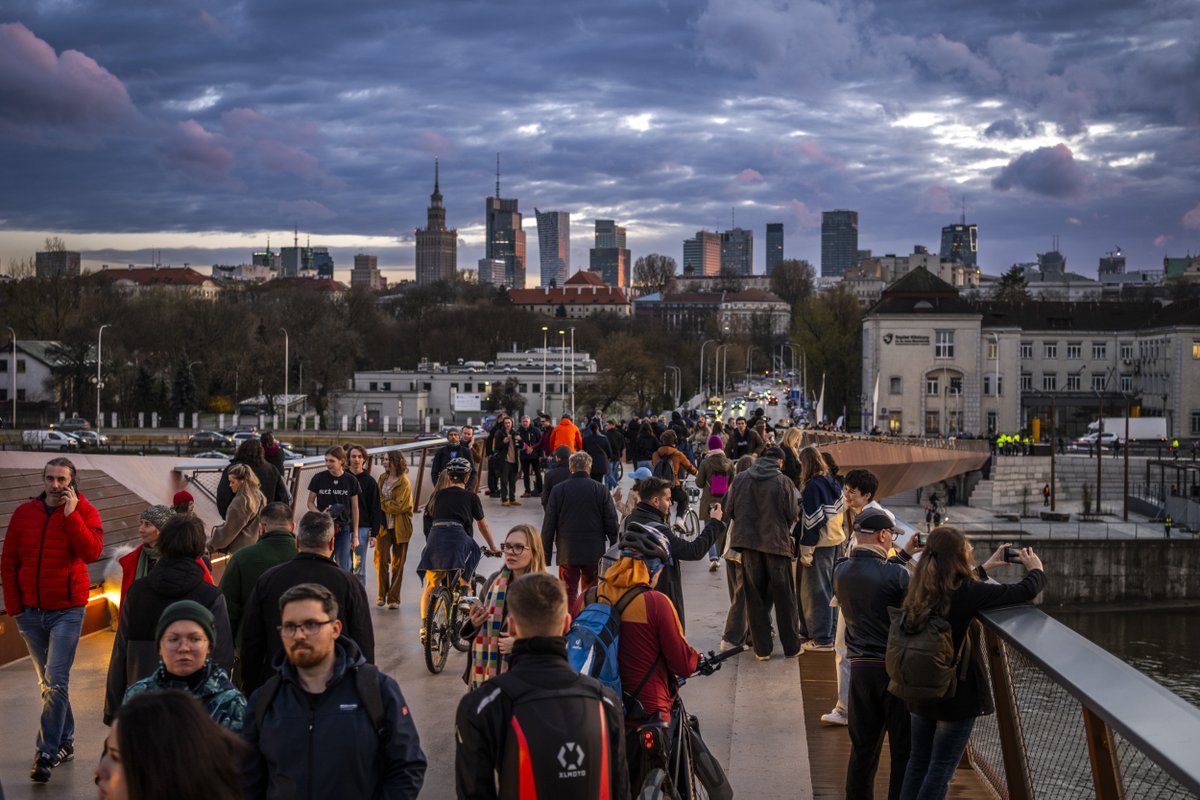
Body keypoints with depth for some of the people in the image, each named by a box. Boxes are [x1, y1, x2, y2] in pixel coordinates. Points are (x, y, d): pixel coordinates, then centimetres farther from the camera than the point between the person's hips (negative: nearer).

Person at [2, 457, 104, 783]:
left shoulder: (84, 512, -6)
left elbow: (91, 552, -22)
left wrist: (70, 514, -24)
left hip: (67, 611, -4)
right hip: (30, 612, 4)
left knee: (55, 682, -11)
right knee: (48, 682, 14)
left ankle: (46, 753, -8)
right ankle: (65, 742, 27)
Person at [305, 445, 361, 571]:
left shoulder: (351, 480, 0)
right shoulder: (319, 478, -2)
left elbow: (355, 508, 6)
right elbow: (310, 502, 5)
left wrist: (355, 535, 6)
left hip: (344, 529, 0)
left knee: (344, 569, 0)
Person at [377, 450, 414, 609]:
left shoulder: (404, 482, -10)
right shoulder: (382, 478, 8)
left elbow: (398, 506, -16)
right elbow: (377, 499, 13)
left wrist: (381, 502, -9)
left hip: (400, 528, -4)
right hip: (384, 525, 4)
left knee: (397, 564, 4)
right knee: (381, 560, -3)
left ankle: (393, 598, 12)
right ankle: (382, 594, 14)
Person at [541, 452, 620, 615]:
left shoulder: (558, 490, -2)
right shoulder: (601, 491, -2)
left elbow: (549, 523, 1)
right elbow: (611, 524, 1)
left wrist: (546, 551, 9)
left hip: (567, 553, 0)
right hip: (594, 553, 0)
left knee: (569, 592, 4)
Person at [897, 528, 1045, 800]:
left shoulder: (921, 590, -1)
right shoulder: (966, 592, -21)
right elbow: (1025, 591, -17)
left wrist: (985, 567, 29)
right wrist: (1036, 569, 4)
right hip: (957, 693, -7)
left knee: (918, 761, 16)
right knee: (942, 767, 2)